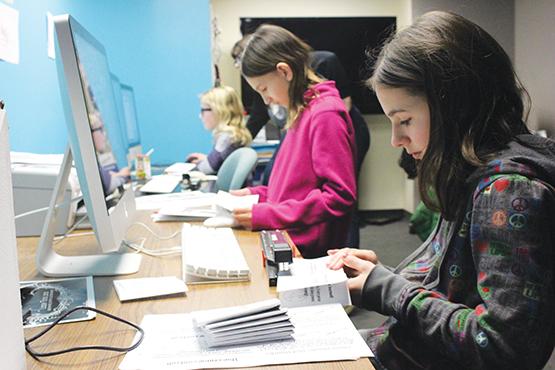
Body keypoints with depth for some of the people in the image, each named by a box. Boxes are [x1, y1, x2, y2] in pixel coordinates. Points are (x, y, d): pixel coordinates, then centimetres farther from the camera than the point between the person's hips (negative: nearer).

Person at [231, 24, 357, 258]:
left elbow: (339, 196, -18)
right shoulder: (302, 112, 14)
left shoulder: (326, 114, -13)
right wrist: (257, 194, 12)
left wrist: (266, 215, -17)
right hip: (285, 243, 8)